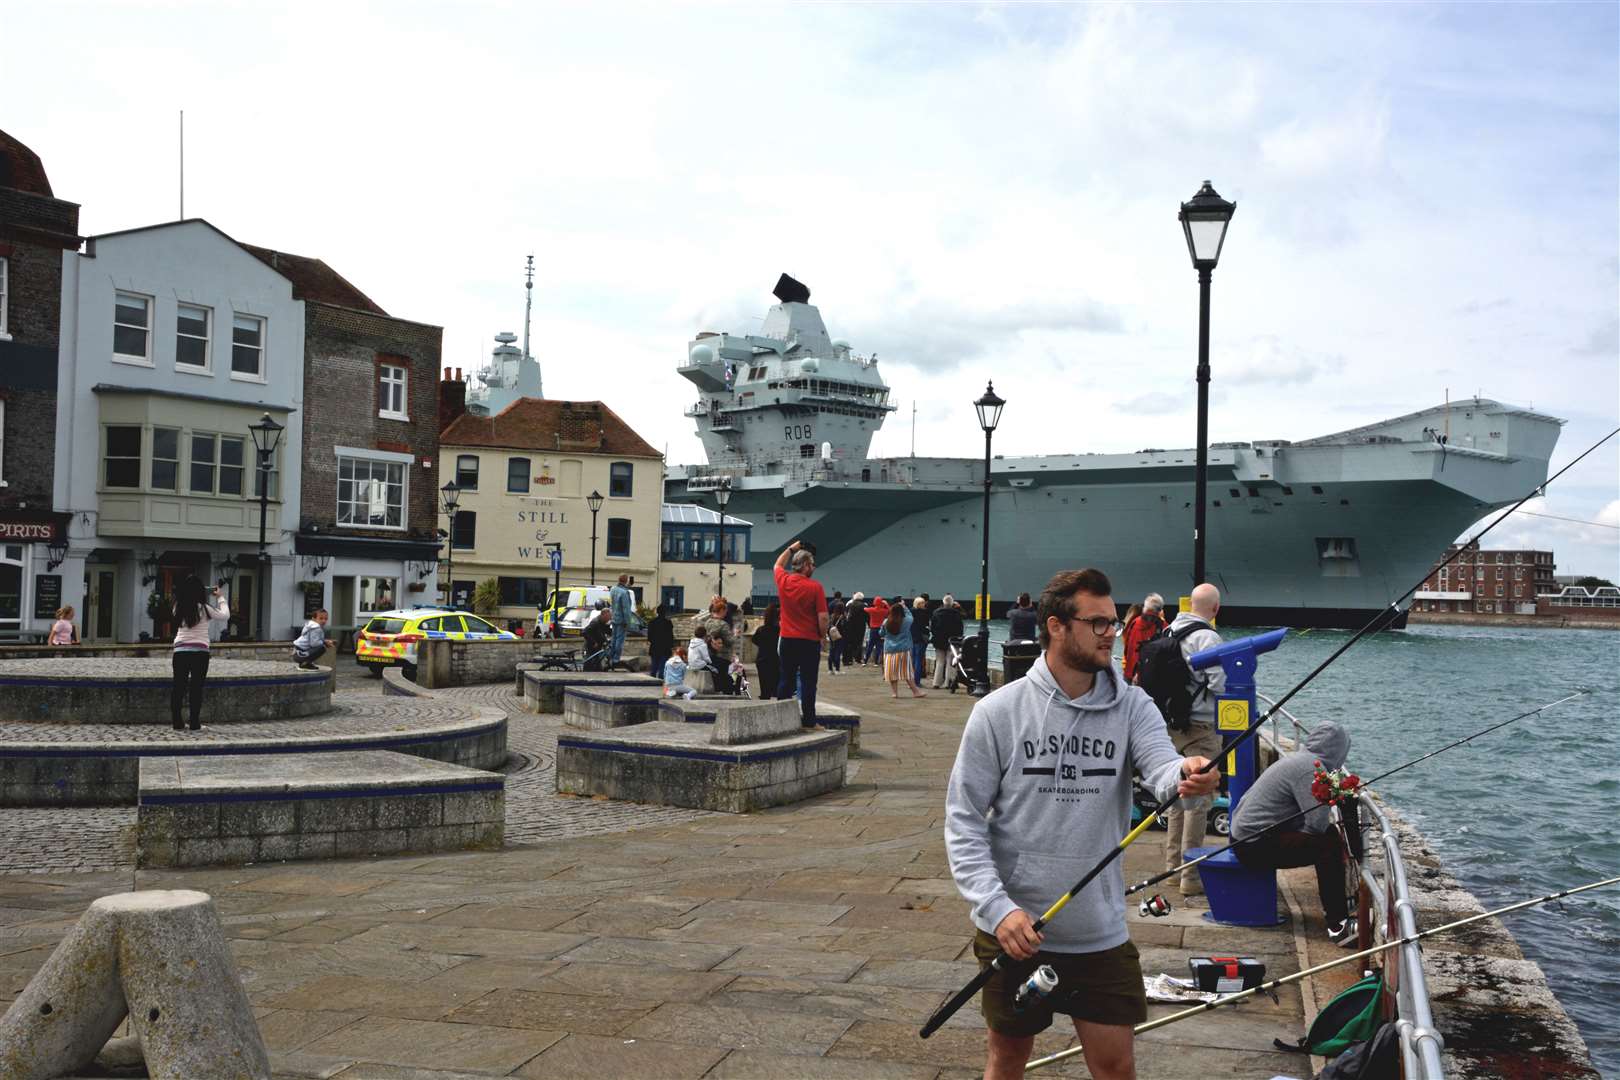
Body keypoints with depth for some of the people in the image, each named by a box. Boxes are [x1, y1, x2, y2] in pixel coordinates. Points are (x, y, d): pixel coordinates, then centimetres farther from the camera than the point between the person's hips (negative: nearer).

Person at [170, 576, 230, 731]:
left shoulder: (179, 608, 4)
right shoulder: (203, 609, -7)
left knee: (179, 687, 7)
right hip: (199, 652, -4)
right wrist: (220, 597, 15)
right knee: (196, 688, 2)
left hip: (180, 652, 4)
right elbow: (225, 615, 2)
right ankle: (195, 724, 4)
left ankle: (177, 723, 8)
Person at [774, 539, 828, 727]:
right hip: (809, 641, -4)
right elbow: (823, 616, -14)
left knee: (786, 681, 12)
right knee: (808, 683, 1)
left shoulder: (783, 581, -1)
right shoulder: (815, 587, -13)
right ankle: (808, 720, 2)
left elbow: (778, 564, 23)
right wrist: (823, 636, 1)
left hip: (787, 640, 4)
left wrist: (791, 548, 29)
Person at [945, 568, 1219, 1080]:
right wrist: (998, 908, -18)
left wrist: (1186, 775, -44)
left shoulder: (1131, 707, -1)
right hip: (1014, 931, -1)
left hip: (1101, 933, 2)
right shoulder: (998, 712, -7)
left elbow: (1161, 769, -20)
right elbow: (963, 820, -7)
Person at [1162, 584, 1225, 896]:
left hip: (1173, 725, 8)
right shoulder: (1207, 637, -16)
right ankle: (1192, 877, -4)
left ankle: (1173, 865, 28)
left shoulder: (1170, 631, 7)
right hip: (1200, 728, -8)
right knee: (1199, 799, -5)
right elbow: (1219, 682, -20)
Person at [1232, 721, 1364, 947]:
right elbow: (1318, 823, -22)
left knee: (1330, 835, 19)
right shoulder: (1311, 769, -18)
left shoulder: (1297, 758, 13)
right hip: (1255, 846, -11)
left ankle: (1335, 905, 32)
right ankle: (1337, 925, -18)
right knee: (1328, 846, -20)